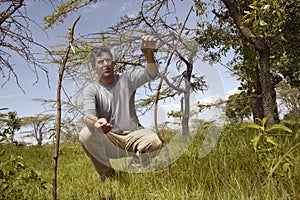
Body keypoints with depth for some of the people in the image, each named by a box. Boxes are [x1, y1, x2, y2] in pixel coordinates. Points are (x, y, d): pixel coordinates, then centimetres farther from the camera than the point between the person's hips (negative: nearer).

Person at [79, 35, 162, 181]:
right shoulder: (91, 90, 0)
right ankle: (107, 174, -6)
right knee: (85, 135, -30)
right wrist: (96, 123, -45)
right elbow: (88, 115, -18)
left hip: (132, 134, 1)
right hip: (107, 138, 0)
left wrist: (149, 55, -36)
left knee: (154, 142, -29)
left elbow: (151, 74, -13)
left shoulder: (127, 79, 4)